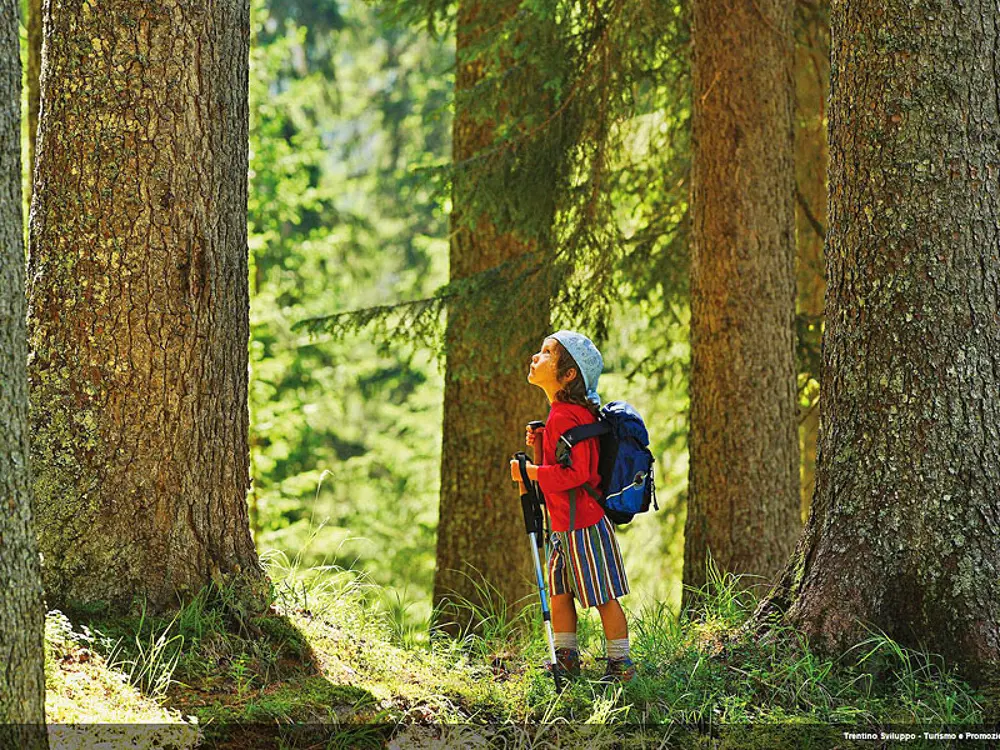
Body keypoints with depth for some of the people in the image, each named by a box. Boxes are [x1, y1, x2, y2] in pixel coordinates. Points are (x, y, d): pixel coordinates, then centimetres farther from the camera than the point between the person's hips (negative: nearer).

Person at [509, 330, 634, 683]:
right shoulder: (559, 413, 11)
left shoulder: (567, 417, -20)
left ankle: (620, 663, 8)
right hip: (564, 523, 10)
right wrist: (540, 444, 6)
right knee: (559, 591, 15)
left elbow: (576, 472, -26)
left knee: (604, 597, 0)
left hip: (584, 524, -10)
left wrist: (532, 473, -20)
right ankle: (566, 658, 25)